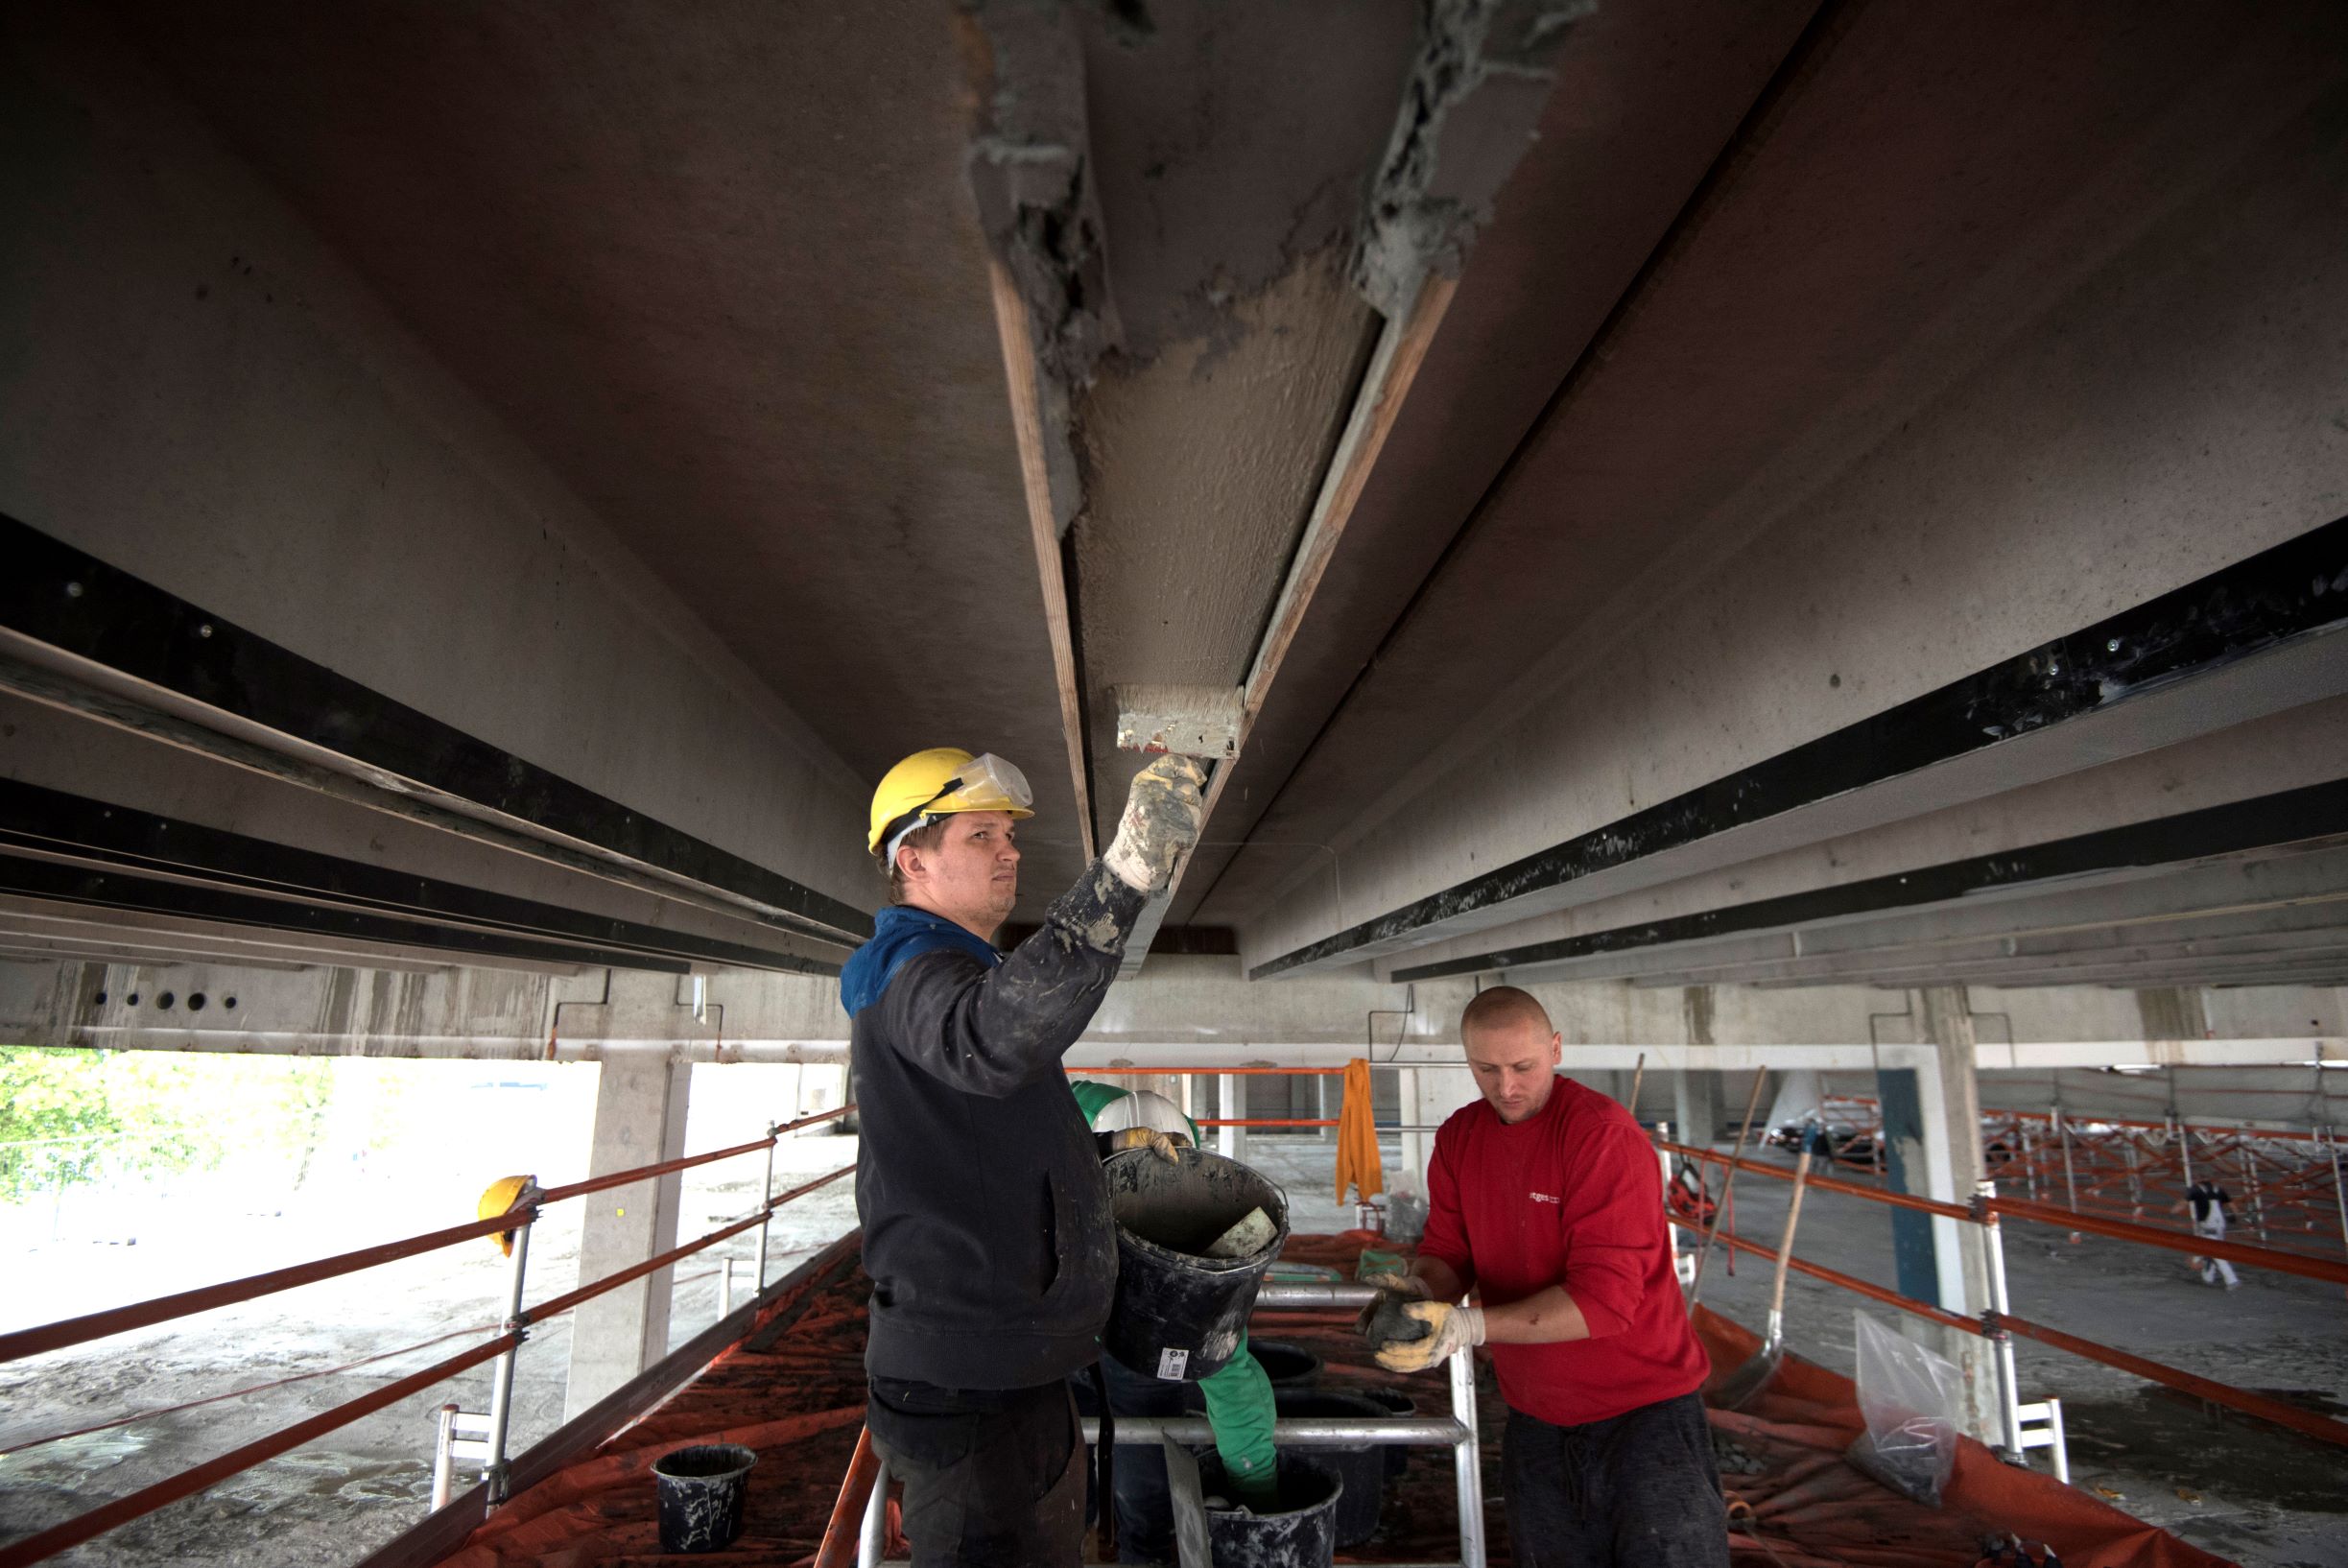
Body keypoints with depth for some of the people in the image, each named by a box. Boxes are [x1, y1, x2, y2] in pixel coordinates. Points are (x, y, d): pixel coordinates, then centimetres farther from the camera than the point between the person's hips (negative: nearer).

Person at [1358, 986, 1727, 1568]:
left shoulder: (1604, 1135, -22)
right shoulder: (1458, 1138, -2)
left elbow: (1605, 1297, -26)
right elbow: (1446, 1250, 4)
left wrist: (1469, 1326, -33)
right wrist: (1420, 1292, -20)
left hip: (1643, 1410, -5)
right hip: (1536, 1421, 6)